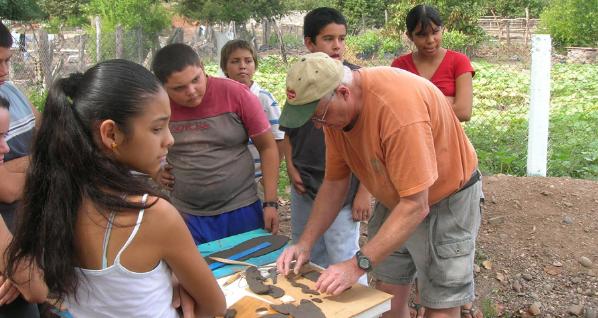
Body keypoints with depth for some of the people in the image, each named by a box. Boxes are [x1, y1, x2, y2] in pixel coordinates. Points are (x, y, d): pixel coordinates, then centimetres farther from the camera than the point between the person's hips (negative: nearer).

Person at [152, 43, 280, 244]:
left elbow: (267, 147, -3)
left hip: (241, 210, -1)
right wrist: (155, 171, -3)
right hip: (187, 216, 1)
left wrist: (270, 203, -6)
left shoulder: (236, 94, -10)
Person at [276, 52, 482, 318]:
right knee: (388, 295, 9)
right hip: (395, 199, 6)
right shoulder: (333, 107, -12)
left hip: (446, 198, -6)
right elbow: (333, 183, 0)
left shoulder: (398, 107, -36)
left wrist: (358, 265, -33)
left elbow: (415, 206, -34)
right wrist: (305, 243, -10)